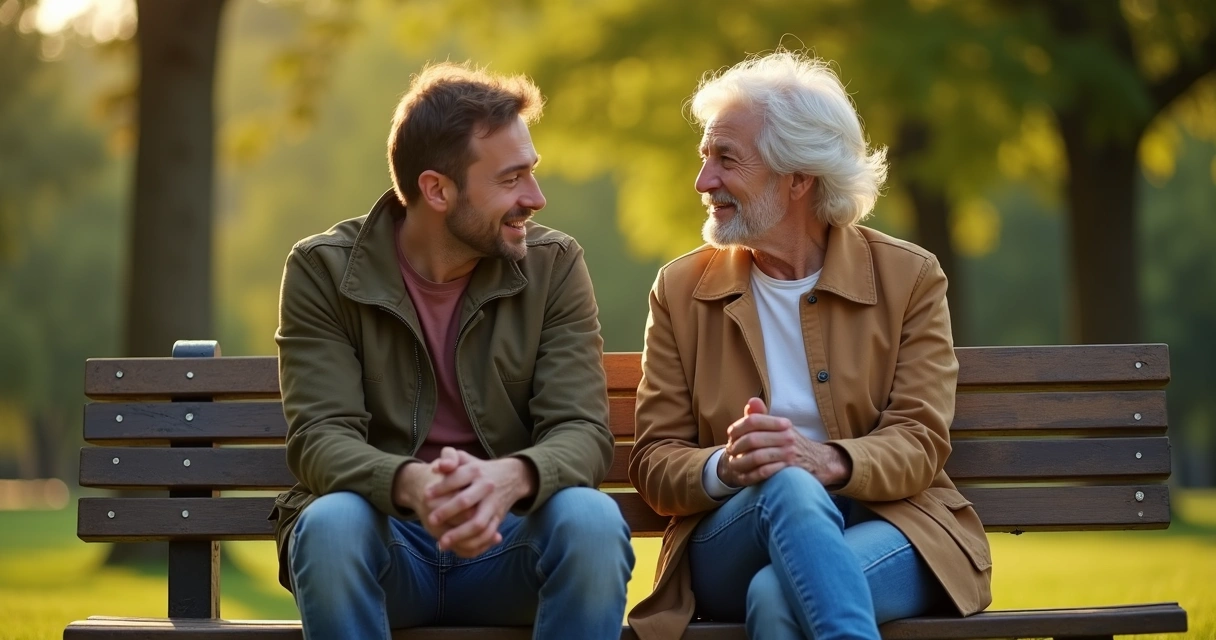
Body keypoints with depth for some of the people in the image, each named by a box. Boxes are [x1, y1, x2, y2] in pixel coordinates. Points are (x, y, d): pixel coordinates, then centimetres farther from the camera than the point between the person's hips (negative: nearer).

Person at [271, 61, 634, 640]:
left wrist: (509, 478, -34)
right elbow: (319, 438, -13)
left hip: (509, 541, 1)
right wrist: (412, 484, -36)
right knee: (331, 522, -34)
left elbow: (582, 433, -9)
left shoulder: (554, 265, 1)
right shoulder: (323, 269, -3)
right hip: (387, 538, -1)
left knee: (592, 520, -30)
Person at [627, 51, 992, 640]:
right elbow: (654, 463, 4)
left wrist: (826, 460, -26)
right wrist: (724, 469, -20)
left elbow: (920, 443, -4)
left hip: (884, 523, -2)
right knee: (788, 487, -35)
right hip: (729, 543, 2)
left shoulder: (909, 278, 6)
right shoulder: (681, 291, 10)